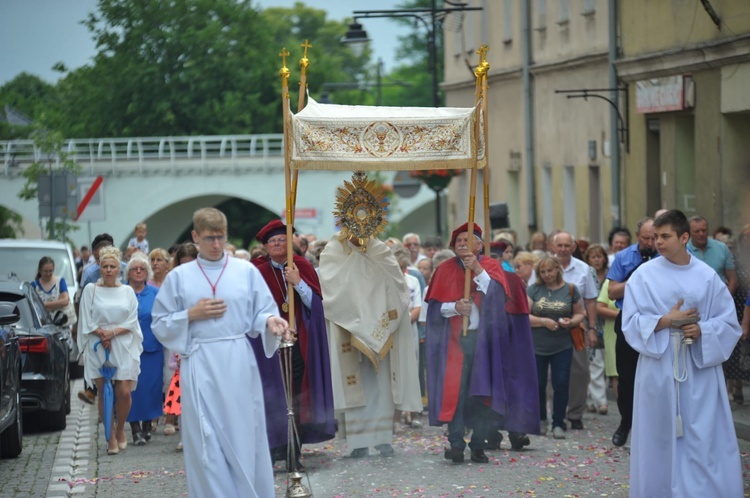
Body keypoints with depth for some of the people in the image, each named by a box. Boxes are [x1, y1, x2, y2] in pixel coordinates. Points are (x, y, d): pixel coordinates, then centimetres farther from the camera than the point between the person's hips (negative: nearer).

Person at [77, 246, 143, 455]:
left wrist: (112, 332, -11)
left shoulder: (127, 291, 8)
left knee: (124, 392, -7)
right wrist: (102, 334, -11)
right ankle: (110, 436, 9)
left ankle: (120, 430, 17)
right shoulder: (90, 290, 4)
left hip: (123, 346, 1)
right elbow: (87, 322, 2)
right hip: (98, 348, 0)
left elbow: (132, 322, 3)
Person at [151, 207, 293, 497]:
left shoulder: (246, 271, 4)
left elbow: (261, 313, 4)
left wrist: (271, 321, -18)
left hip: (239, 364, 0)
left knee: (245, 437, 3)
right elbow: (160, 325, 5)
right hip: (200, 366, 0)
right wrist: (191, 315, -9)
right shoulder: (179, 277, 4)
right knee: (207, 443, 0)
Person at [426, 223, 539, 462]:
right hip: (454, 339, 0)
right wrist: (454, 307, -14)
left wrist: (477, 270, -15)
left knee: (483, 392, -3)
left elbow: (499, 296, -9)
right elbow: (434, 306, 5)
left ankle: (479, 445, 5)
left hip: (484, 339, 0)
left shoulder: (491, 266, 7)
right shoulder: (445, 270, 9)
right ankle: (456, 444, -9)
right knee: (454, 390, -10)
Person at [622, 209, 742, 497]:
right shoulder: (644, 275, 0)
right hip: (659, 368, 0)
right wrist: (665, 320, -15)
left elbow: (729, 323, 4)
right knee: (661, 439, 5)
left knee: (704, 441, -2)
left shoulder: (707, 277, 3)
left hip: (701, 367, 1)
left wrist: (702, 329, -14)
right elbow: (631, 322, -3)